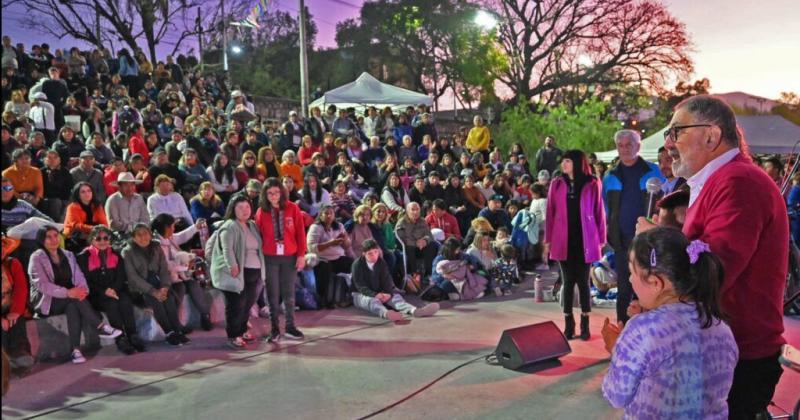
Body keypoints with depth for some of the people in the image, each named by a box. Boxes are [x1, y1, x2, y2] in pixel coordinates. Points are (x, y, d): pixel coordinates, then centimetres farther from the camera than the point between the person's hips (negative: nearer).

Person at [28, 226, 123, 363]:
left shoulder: (68, 255, 12)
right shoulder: (37, 257, -4)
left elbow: (79, 277, 3)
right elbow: (41, 285, -17)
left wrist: (83, 289, -22)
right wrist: (67, 292, -30)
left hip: (68, 300, 4)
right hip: (46, 301, -4)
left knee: (73, 307, -33)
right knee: (75, 299, -33)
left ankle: (76, 350, -39)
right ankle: (101, 327, -33)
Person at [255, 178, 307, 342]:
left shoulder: (293, 208, -2)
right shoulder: (261, 212, -1)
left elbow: (300, 232, -1)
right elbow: (258, 236, 2)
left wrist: (301, 255, -4)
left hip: (290, 257, 0)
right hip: (269, 258, 0)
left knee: (289, 293, 9)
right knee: (273, 294, 6)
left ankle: (290, 327, 20)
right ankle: (275, 329, 15)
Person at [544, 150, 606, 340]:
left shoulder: (592, 184, -1)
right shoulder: (557, 184, 4)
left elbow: (599, 212, 0)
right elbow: (550, 212, 4)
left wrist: (601, 239, -2)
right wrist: (548, 239, 2)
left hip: (585, 240, -1)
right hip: (564, 240, 2)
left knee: (583, 282, 6)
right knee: (568, 282, 7)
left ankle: (585, 325, 16)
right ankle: (568, 325, 15)